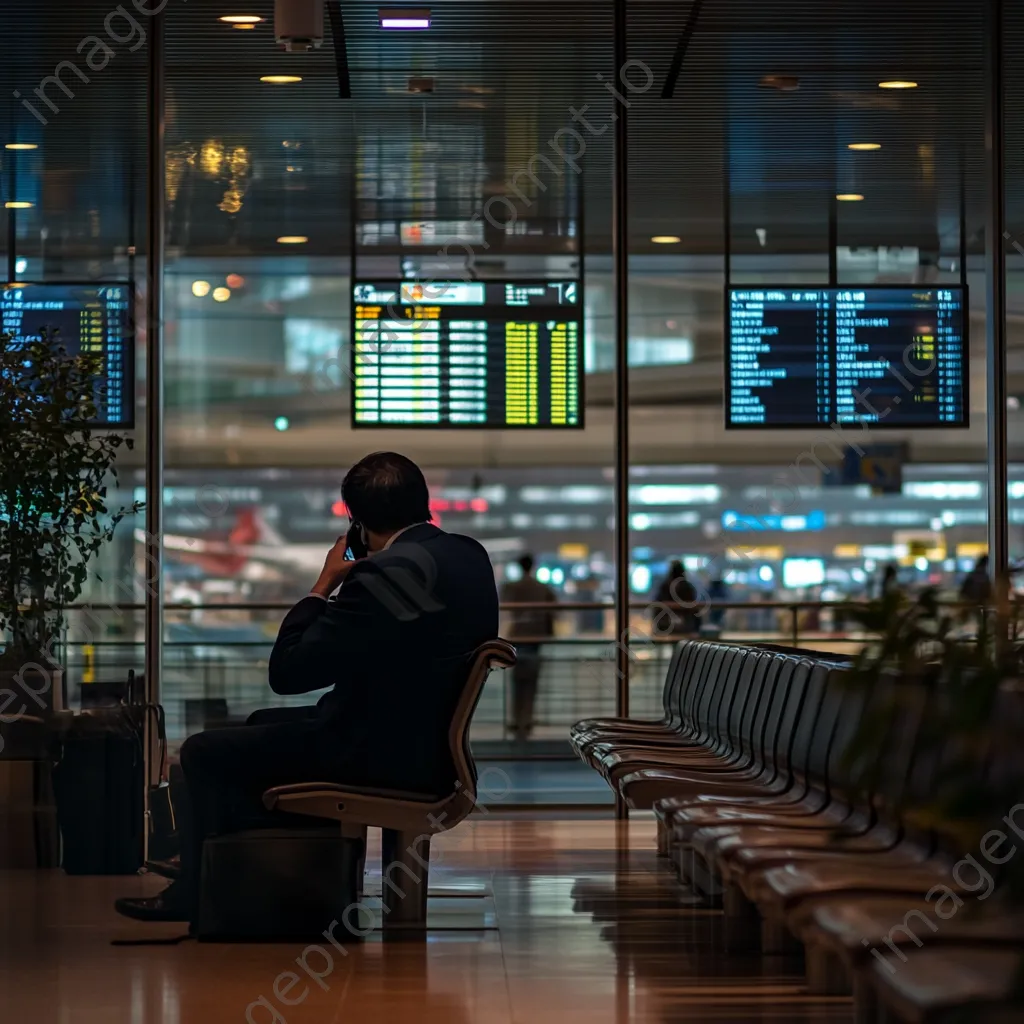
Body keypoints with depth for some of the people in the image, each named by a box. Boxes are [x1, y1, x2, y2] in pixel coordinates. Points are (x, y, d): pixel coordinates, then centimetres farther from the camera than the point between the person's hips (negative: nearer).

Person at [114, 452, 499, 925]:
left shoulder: (385, 572, -25)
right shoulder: (472, 556, 2)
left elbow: (286, 672, -20)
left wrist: (324, 585, -9)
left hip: (380, 757, -9)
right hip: (432, 745, 9)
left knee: (204, 753, 6)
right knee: (263, 725, 28)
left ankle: (197, 893, 24)